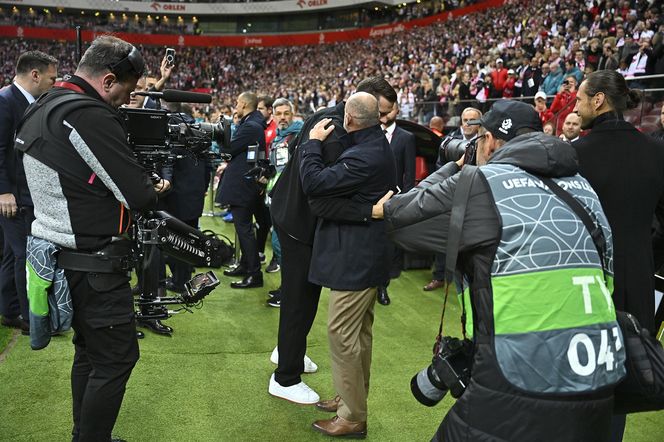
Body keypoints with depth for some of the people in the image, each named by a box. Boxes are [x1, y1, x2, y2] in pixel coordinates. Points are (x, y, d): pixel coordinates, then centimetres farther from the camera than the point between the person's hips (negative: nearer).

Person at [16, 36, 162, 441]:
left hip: (61, 254, 10)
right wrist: (152, 191, 0)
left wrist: (138, 186, 6)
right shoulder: (89, 115, -21)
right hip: (94, 263, -10)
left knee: (90, 352, 20)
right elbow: (139, 196, -22)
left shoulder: (42, 110, 11)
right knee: (117, 358, 0)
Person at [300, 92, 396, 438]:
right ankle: (353, 400, 34)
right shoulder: (377, 146, 9)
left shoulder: (364, 157, -24)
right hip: (367, 253, 11)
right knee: (359, 333, 19)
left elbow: (314, 183, -23)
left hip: (355, 257, -11)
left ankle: (352, 418, 8)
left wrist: (313, 143, -11)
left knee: (342, 334, -3)